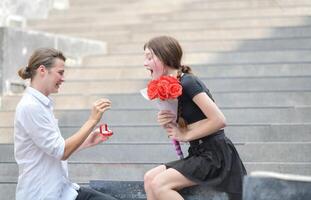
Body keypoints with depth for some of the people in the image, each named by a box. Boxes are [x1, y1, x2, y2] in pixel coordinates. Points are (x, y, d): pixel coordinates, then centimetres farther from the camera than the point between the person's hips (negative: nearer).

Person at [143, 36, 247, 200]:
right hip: (199, 154, 9)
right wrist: (167, 125, -3)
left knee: (159, 184, -18)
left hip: (214, 155, -9)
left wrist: (186, 135, -12)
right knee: (150, 178, -1)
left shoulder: (188, 82, -14)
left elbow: (219, 120, -21)